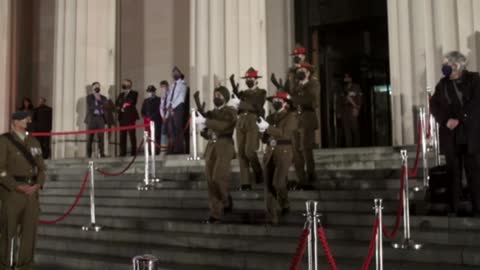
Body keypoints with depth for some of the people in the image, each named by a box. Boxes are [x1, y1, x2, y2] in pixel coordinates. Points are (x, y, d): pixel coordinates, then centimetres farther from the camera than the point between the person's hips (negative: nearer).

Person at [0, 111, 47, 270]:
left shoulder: (33, 142, 13)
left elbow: (41, 167, 13)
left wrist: (38, 185, -5)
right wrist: (18, 186, -17)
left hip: (32, 191, 5)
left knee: (29, 231, 5)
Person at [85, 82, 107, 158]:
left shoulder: (103, 98, 17)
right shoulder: (89, 97, 9)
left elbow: (105, 107, 4)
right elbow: (90, 107, -4)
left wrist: (99, 100, -6)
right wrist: (100, 106, -3)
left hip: (100, 118, 2)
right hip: (92, 119, -2)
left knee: (101, 137, -7)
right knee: (90, 137, -1)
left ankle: (102, 153, -8)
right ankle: (88, 154, 3)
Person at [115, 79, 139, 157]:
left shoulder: (134, 93, 6)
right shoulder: (121, 94, 22)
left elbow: (131, 103, -7)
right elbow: (116, 104, 15)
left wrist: (125, 107, -2)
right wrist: (120, 108, -3)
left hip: (130, 116, -5)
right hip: (122, 117, 5)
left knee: (132, 134, -6)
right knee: (122, 135, 0)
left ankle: (133, 151, -4)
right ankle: (123, 152, 2)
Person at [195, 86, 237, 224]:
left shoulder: (231, 111, 1)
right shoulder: (211, 113, 18)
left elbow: (222, 125, -18)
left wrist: (205, 121, -17)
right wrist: (202, 127, 0)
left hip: (224, 147, -5)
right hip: (210, 147, 5)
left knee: (218, 178, -15)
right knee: (211, 180, 1)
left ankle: (226, 203, 7)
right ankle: (215, 212, 11)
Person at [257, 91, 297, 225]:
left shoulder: (291, 116, 1)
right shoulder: (270, 117, 18)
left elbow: (285, 133, -14)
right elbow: (264, 138, 18)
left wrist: (267, 127, -18)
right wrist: (267, 138, -4)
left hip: (284, 152, -5)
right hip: (270, 153, 5)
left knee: (278, 182, -16)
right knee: (268, 185, -3)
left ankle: (284, 204, 14)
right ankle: (272, 217, 1)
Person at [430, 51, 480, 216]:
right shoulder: (442, 84, 12)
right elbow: (434, 105, 6)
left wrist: (459, 119, -15)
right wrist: (445, 120, -10)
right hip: (451, 136, 2)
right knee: (454, 173, 4)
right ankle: (453, 208, 9)